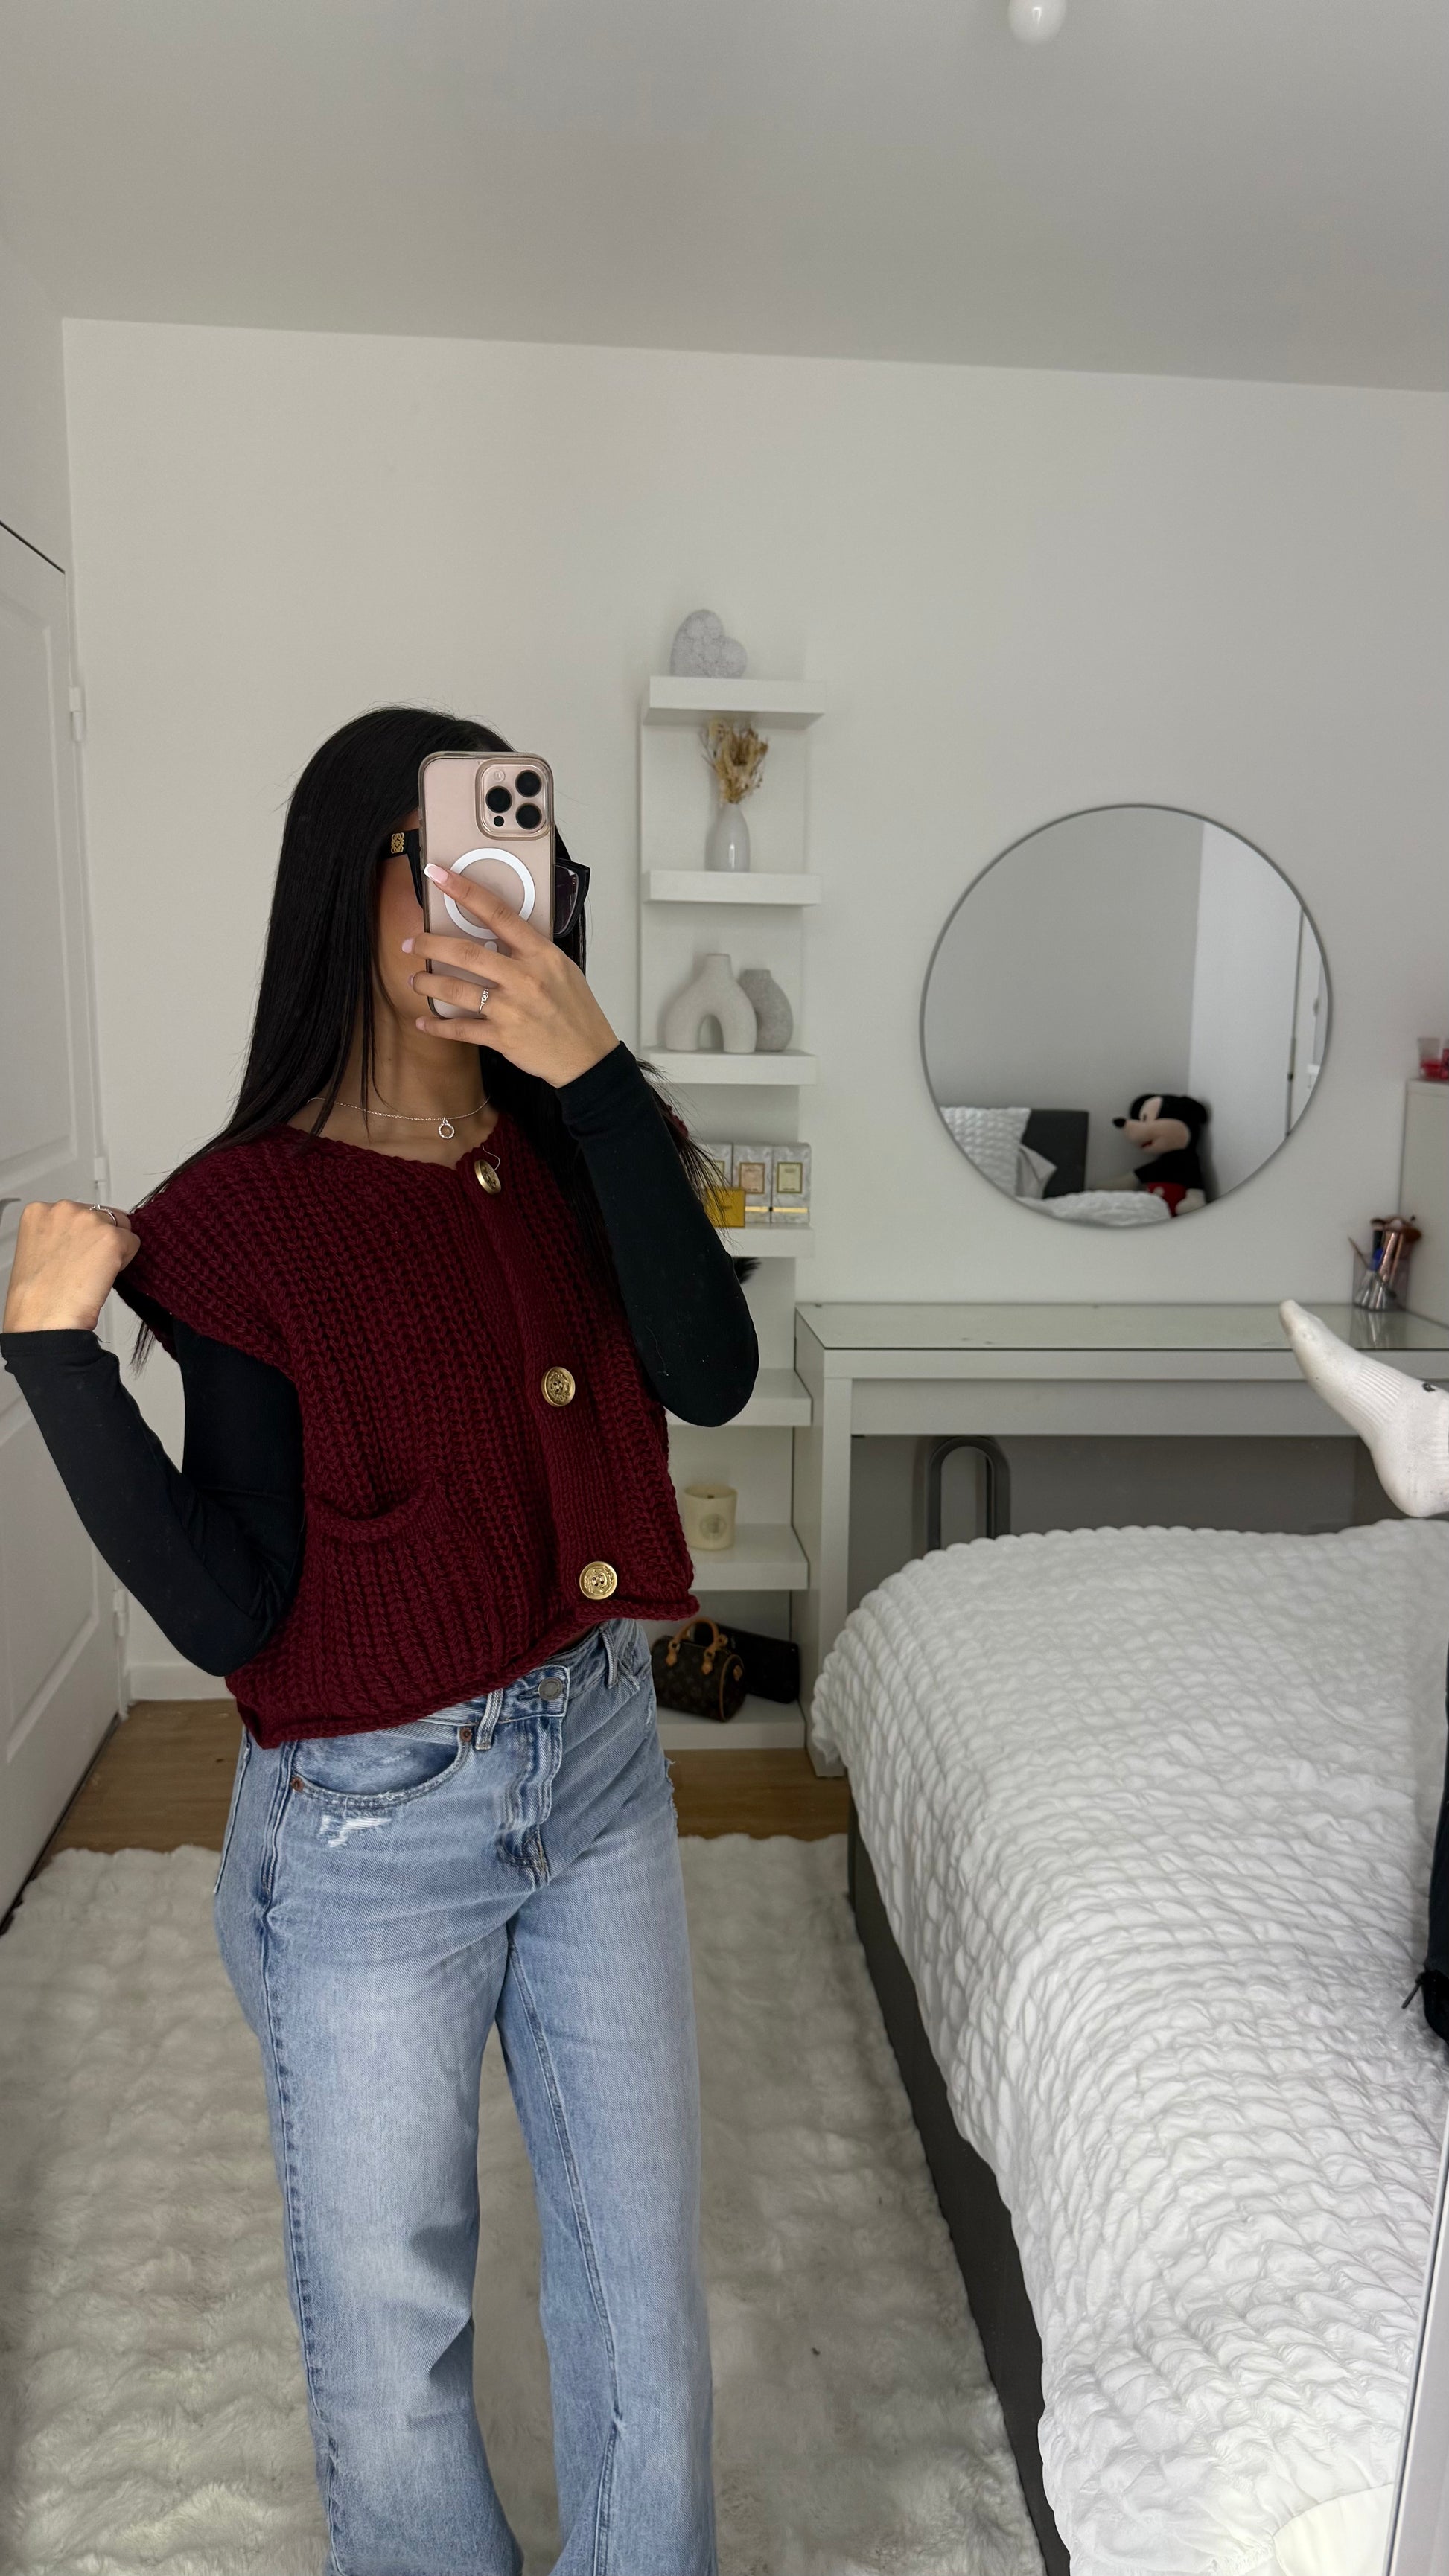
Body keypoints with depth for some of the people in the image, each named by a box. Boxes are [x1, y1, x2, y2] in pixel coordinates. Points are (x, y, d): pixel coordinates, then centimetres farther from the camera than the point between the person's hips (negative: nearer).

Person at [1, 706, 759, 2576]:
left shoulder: (579, 1148, -3)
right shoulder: (239, 1213, -15)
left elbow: (711, 1376, -20)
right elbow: (229, 1610, -16)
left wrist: (593, 1070, -25)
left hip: (599, 1768, 4)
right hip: (372, 1828, -3)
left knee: (643, 2275, 21)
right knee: (388, 2325, 19)